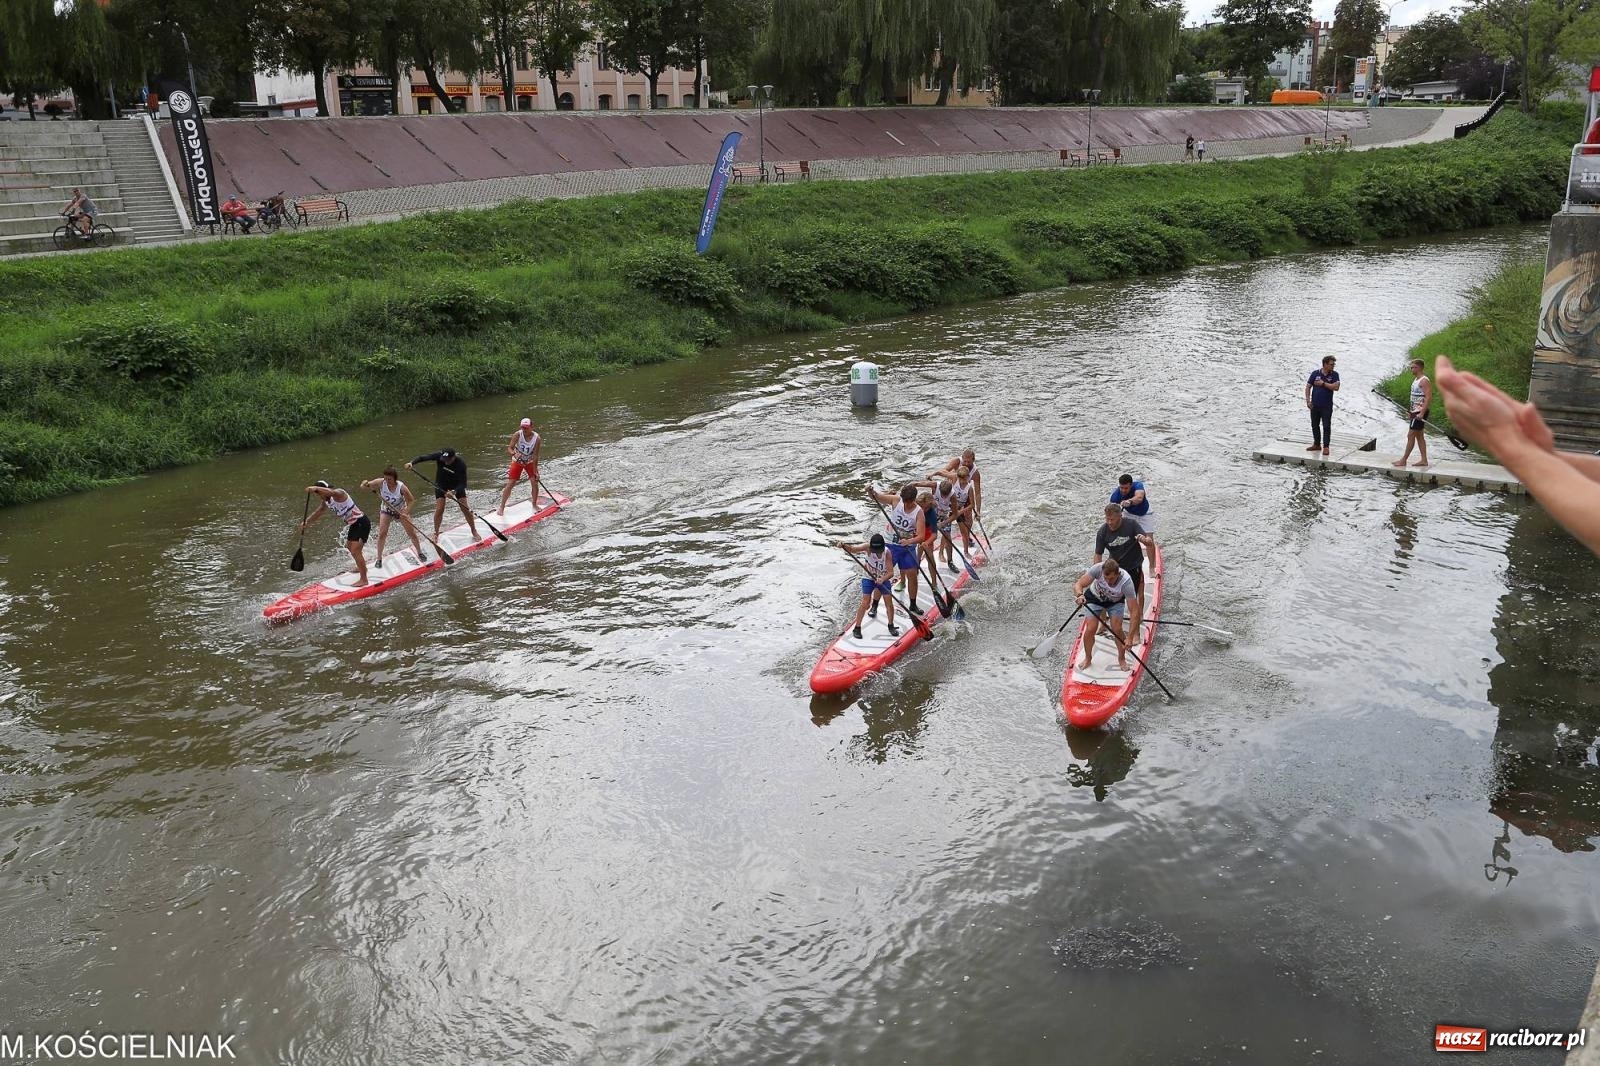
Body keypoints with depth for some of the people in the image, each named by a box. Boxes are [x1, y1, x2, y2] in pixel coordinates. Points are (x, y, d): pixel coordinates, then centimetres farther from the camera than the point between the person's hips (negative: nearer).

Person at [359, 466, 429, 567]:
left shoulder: (401, 487, -28)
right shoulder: (380, 483, -24)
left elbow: (411, 500, -17)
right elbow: (363, 486, -20)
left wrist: (406, 513, -30)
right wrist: (365, 485, -45)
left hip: (401, 510, -1)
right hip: (386, 510, 1)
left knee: (412, 533, 4)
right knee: (382, 534, -10)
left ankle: (420, 553, 27)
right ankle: (379, 558, 4)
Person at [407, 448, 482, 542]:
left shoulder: (461, 464, -31)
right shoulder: (440, 456, -26)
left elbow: (462, 483, -29)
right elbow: (423, 458, -27)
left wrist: (453, 492, -44)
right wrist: (412, 463, -45)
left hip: (457, 486, -1)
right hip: (441, 484, 1)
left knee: (465, 509, -2)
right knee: (439, 509, -8)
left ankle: (474, 532, 15)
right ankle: (436, 534, 10)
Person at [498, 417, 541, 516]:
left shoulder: (536, 438, -20)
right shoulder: (517, 435, -22)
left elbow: (535, 455, -19)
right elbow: (509, 448, -27)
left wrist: (535, 471, -21)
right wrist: (513, 453, -50)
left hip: (530, 462, 1)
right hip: (517, 461, -1)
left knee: (535, 482, -7)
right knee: (510, 484, -7)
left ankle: (534, 505, 15)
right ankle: (501, 507, -1)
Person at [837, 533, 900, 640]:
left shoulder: (887, 552, -24)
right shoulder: (868, 547, -25)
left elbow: (891, 572, -26)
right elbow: (852, 549, -38)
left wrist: (883, 579, -44)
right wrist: (843, 545, -57)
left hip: (883, 579, 1)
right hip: (869, 578, -1)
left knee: (889, 602, 1)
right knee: (865, 603, -9)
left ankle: (891, 626, 23)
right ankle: (857, 628, 2)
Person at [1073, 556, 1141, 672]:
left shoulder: (1126, 582, -39)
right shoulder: (1098, 568, -38)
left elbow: (1135, 611, -35)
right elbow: (1077, 586, -34)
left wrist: (1129, 638, -39)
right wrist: (1080, 595, -59)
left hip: (1115, 601, 0)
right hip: (1095, 597, 1)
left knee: (1117, 629, -16)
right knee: (1090, 629, -12)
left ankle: (1121, 658, 11)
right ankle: (1088, 658, 14)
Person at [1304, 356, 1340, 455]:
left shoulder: (1334, 374, -2)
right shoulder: (1315, 373, 0)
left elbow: (1336, 387, -16)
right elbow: (1308, 387, 3)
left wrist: (1323, 383, -13)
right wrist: (1308, 401, -4)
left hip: (1327, 406, -2)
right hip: (1315, 405, 2)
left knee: (1326, 427, -3)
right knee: (1315, 425, 11)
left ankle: (1326, 447, 2)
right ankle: (1316, 444, 25)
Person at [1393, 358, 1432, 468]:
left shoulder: (1424, 381, -17)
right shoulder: (1416, 379, 14)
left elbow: (1428, 398, -24)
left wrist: (1421, 413, -29)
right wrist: (1412, 412, 21)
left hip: (1420, 413, -10)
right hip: (1415, 412, 10)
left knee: (1410, 435, -7)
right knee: (1419, 435, 12)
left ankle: (1403, 460, -2)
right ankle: (1424, 460, 15)